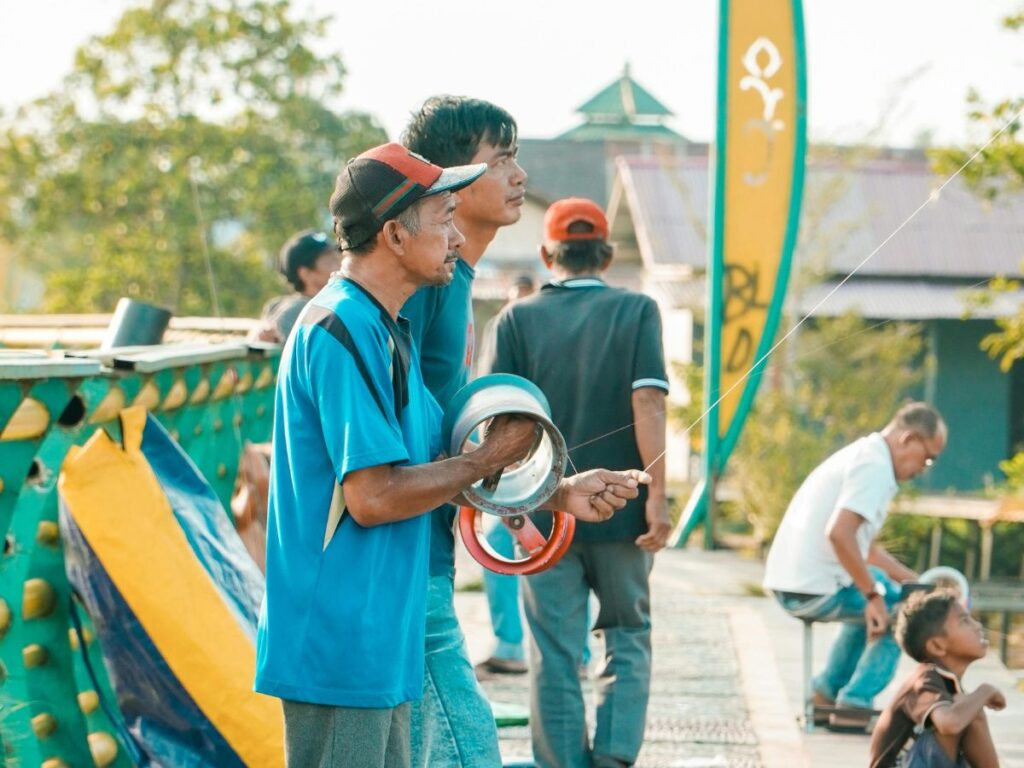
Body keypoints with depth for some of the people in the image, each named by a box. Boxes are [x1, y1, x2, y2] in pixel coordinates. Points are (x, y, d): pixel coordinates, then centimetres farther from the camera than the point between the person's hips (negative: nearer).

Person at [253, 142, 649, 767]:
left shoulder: (389, 332, 16)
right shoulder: (343, 331, -17)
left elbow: (443, 470, 20)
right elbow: (371, 496, -23)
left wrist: (560, 494, 12)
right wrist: (490, 458, -11)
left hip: (382, 643, 10)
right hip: (338, 650, -10)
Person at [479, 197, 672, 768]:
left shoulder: (519, 319, 1)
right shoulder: (637, 310, -1)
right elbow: (648, 403, -11)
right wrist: (657, 494, -10)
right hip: (620, 508, 0)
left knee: (556, 656, 7)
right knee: (629, 640, 14)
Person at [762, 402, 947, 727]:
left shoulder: (861, 455, 18)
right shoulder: (875, 467, -14)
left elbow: (863, 547, 26)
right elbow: (839, 533, -28)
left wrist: (916, 581, 24)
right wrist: (874, 593, -20)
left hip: (790, 584, 10)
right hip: (817, 590, -10)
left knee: (874, 604, 30)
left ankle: (829, 690, 26)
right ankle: (855, 703, -1)